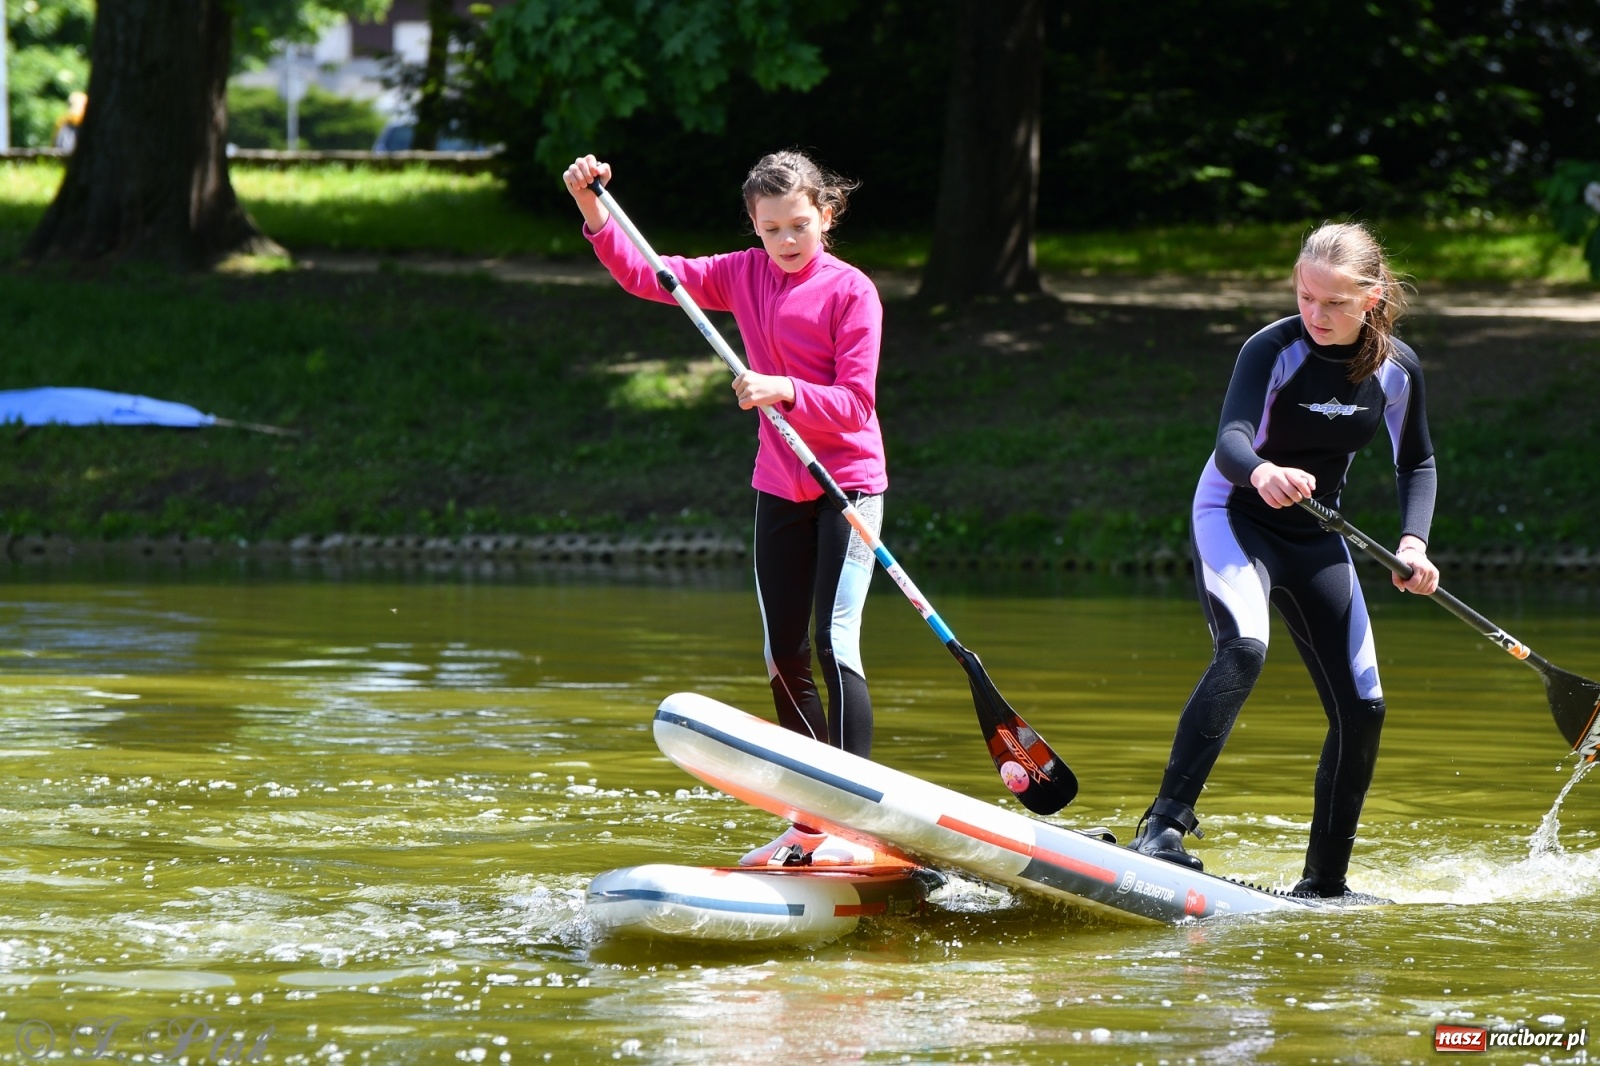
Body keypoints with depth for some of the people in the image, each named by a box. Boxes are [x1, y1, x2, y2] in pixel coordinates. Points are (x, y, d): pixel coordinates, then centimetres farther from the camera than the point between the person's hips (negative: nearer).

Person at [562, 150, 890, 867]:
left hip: (848, 484, -6)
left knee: (834, 644, -16)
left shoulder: (851, 291, -11)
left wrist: (785, 391, -31)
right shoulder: (742, 276, 5)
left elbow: (854, 402, -16)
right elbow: (644, 276, 4)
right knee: (784, 656, 7)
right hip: (779, 487, 6)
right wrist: (592, 208, -8)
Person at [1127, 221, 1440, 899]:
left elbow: (1416, 464, 10)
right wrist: (1261, 473, -59)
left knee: (1362, 709, 1)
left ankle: (1324, 882, 15)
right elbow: (1231, 437, -36)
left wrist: (1414, 543, -7)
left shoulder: (1397, 368, -6)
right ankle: (1166, 821, -39)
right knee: (1244, 648, -34)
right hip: (1236, 518, -6)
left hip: (1315, 538, 6)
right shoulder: (1274, 349, -20)